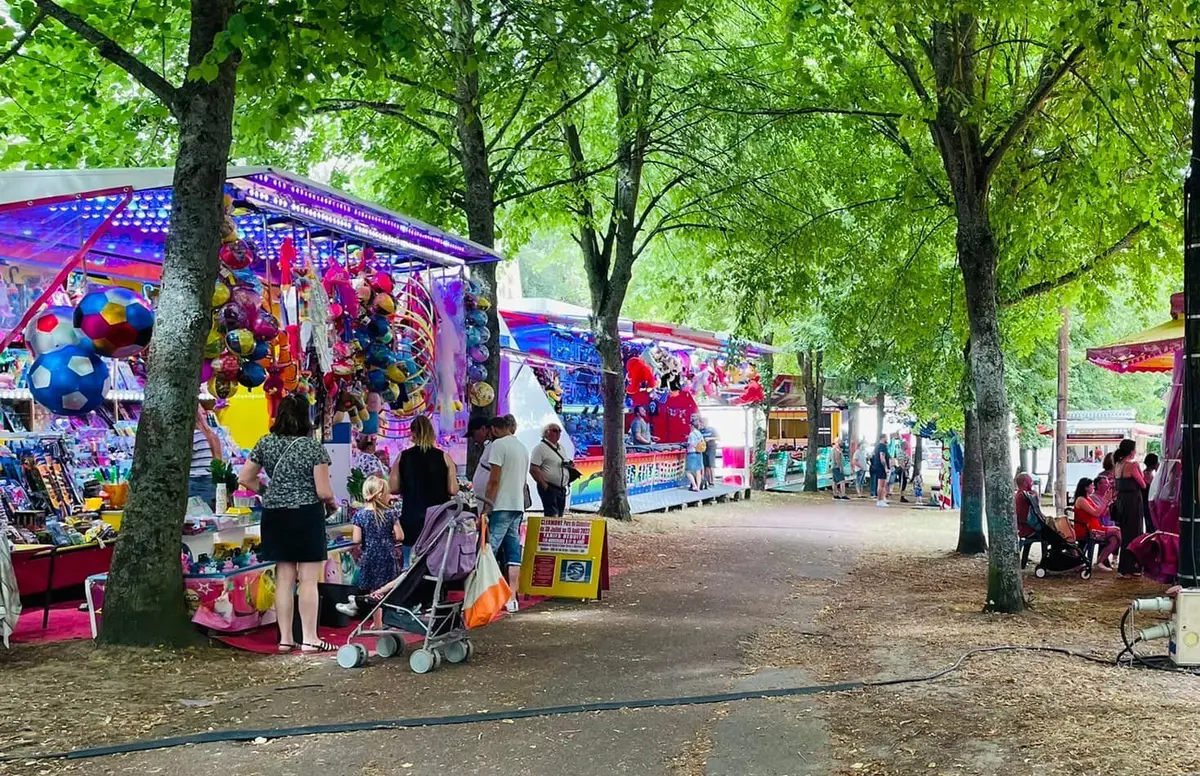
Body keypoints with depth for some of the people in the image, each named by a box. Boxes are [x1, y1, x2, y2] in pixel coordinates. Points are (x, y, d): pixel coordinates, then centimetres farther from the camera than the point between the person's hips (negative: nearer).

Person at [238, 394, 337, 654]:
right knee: (309, 581, 0)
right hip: (307, 515, -5)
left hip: (275, 516, 5)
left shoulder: (266, 444, 2)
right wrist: (332, 502, 8)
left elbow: (244, 478, 7)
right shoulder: (314, 447, -11)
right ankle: (309, 639, 2)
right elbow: (323, 491, -13)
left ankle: (285, 639, 15)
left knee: (283, 579, 10)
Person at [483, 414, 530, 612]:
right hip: (518, 506, 8)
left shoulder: (499, 444, -7)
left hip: (501, 506, -8)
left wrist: (487, 507, -11)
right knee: (513, 553, 5)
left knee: (488, 550, -8)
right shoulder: (523, 448, 18)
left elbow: (494, 480, -13)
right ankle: (512, 599, 3)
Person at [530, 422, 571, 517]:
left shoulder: (561, 447, 18)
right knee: (553, 517, -17)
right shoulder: (541, 447, -7)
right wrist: (544, 485, -16)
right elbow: (533, 469, -14)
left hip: (562, 488, 8)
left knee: (559, 516, 9)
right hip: (549, 488, -8)